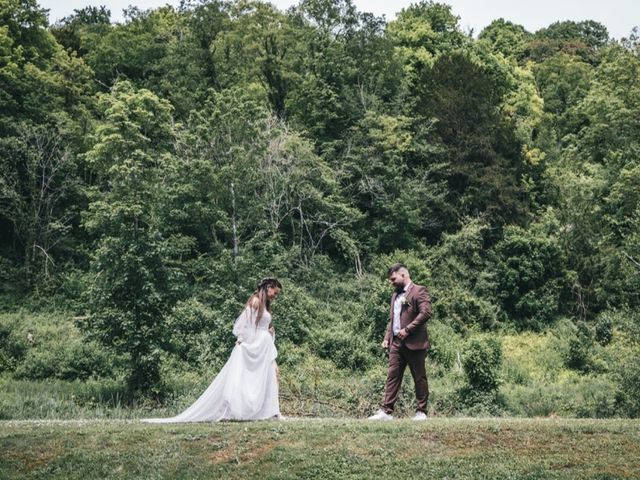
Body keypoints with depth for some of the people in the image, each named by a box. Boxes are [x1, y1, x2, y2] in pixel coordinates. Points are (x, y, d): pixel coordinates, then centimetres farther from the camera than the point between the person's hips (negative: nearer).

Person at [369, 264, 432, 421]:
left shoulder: (419, 291, -5)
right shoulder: (395, 295, 21)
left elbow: (426, 313, -16)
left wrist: (407, 329, -18)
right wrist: (387, 337, 12)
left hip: (414, 342, -7)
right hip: (396, 343, 7)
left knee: (419, 378, 2)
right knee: (392, 377, 2)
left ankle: (421, 412, 10)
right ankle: (386, 411, 1)